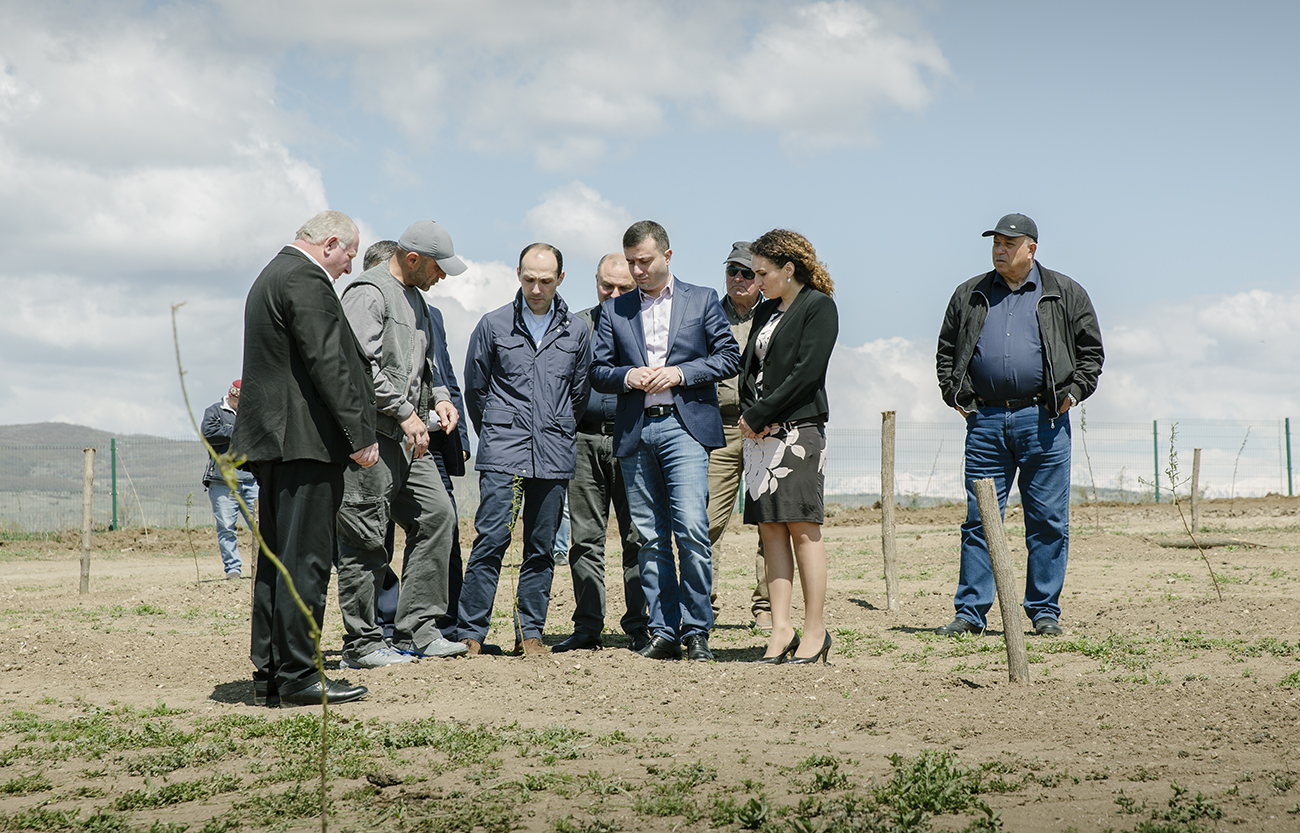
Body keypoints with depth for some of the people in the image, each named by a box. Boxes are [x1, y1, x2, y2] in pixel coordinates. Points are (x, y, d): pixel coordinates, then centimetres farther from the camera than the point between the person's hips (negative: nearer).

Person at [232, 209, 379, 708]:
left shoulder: (270, 278, 22)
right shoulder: (306, 280, -10)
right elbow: (328, 365, -18)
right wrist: (359, 437, -17)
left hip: (271, 442, 11)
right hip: (305, 441, -10)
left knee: (275, 560, 11)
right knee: (305, 560, -8)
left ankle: (268, 674, 13)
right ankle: (297, 678, -7)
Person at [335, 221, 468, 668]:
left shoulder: (416, 298, 20)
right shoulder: (369, 292, -10)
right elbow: (361, 364, -19)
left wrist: (440, 396, 9)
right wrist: (406, 413, -18)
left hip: (405, 438, 10)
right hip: (370, 433, -10)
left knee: (437, 514, 7)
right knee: (366, 538, -6)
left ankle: (416, 630, 12)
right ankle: (361, 643, 1)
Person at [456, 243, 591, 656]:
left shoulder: (576, 331, 8)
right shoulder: (493, 325, 2)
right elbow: (474, 390, 11)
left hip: (554, 457, 2)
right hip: (502, 455, -2)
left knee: (542, 546, 5)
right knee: (491, 540, -9)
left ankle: (530, 633, 13)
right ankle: (470, 633, -4)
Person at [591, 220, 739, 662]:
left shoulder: (702, 300, 9)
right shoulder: (614, 310, 15)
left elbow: (728, 356, 5)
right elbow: (598, 371, 14)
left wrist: (680, 372, -8)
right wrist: (628, 376, -7)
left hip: (685, 425, -3)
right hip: (635, 431, 3)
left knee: (691, 529, -14)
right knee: (650, 538, 4)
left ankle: (696, 630, -5)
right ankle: (663, 632, 9)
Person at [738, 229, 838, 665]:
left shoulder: (819, 307, -4)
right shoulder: (765, 311, 19)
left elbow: (806, 371, -13)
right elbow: (748, 367, 16)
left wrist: (760, 414, -12)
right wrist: (750, 414, -3)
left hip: (799, 429, -7)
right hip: (760, 432, 7)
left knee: (802, 528, -7)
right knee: (770, 528, 2)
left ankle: (815, 631, -2)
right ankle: (781, 629, 3)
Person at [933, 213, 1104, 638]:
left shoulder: (1065, 294, 8)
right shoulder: (969, 296, 14)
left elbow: (1091, 351, 11)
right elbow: (946, 352, 20)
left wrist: (1073, 392, -1)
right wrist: (955, 395, 7)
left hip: (1043, 419, -1)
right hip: (985, 420, 2)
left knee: (1048, 521, 1)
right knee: (979, 519, 0)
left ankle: (1044, 610, 9)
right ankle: (970, 611, 4)